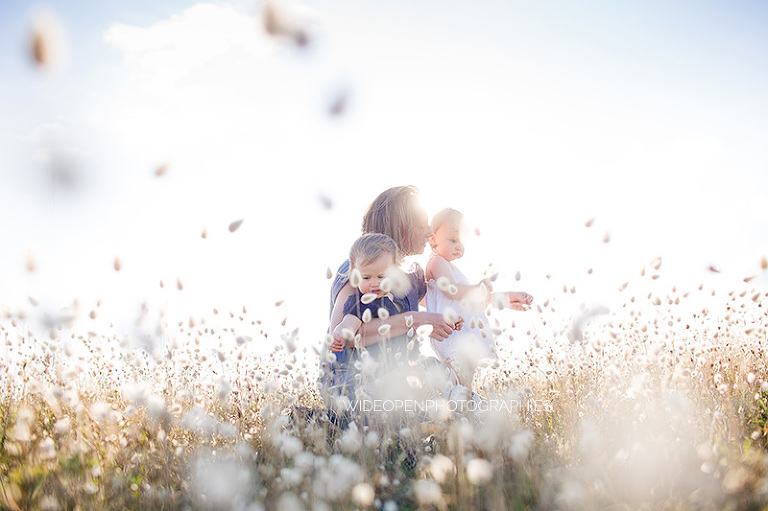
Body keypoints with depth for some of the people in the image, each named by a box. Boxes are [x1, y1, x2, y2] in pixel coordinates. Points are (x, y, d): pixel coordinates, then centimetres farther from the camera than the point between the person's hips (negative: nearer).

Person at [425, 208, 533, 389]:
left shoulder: (450, 266, 28)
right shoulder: (437, 261, -2)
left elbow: (475, 300, 30)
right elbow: (451, 290, -18)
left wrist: (503, 298, 25)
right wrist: (479, 288, -8)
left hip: (468, 336, 10)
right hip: (454, 337, -10)